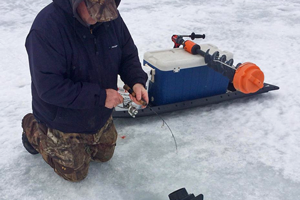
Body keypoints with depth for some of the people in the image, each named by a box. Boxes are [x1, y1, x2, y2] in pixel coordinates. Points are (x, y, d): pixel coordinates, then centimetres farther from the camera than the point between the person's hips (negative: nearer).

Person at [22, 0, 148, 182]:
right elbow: (49, 88, -33)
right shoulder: (47, 26, -32)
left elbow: (128, 55, -2)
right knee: (76, 173, 17)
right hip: (63, 122, -6)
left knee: (104, 154, 27)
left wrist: (137, 81, -22)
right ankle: (33, 129, 31)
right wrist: (100, 96, -33)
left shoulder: (111, 17, -15)